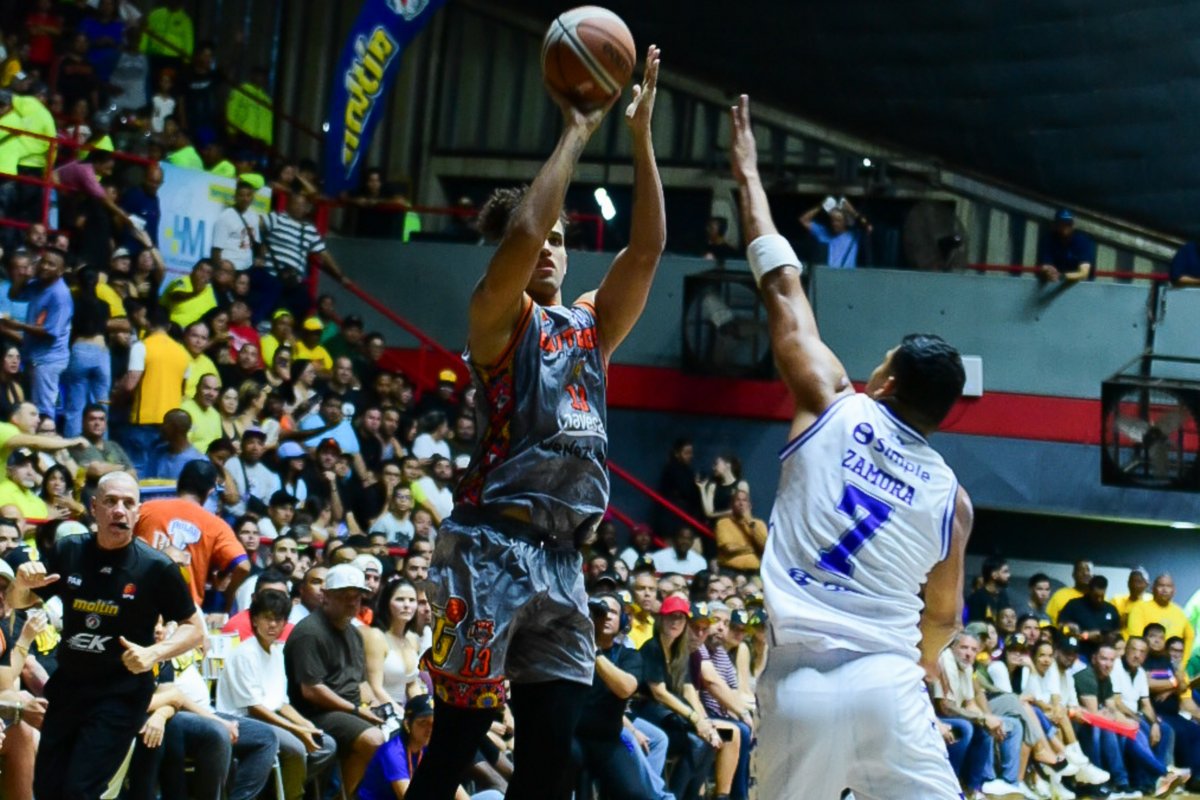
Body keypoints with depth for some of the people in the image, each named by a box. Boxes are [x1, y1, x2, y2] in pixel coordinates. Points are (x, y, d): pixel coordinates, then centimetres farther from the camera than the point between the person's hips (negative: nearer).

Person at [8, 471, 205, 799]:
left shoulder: (156, 568, -12)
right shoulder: (68, 552, -1)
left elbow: (194, 628, -3)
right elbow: (16, 602, 11)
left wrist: (154, 653, -21)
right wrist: (22, 581, -13)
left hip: (121, 696, -5)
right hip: (66, 687, 5)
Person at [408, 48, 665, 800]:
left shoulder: (590, 323, 19)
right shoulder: (497, 315, 2)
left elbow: (648, 247, 7)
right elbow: (521, 232, -17)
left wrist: (641, 132, 3)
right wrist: (576, 132, -11)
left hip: (562, 557, 6)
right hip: (492, 546, -6)